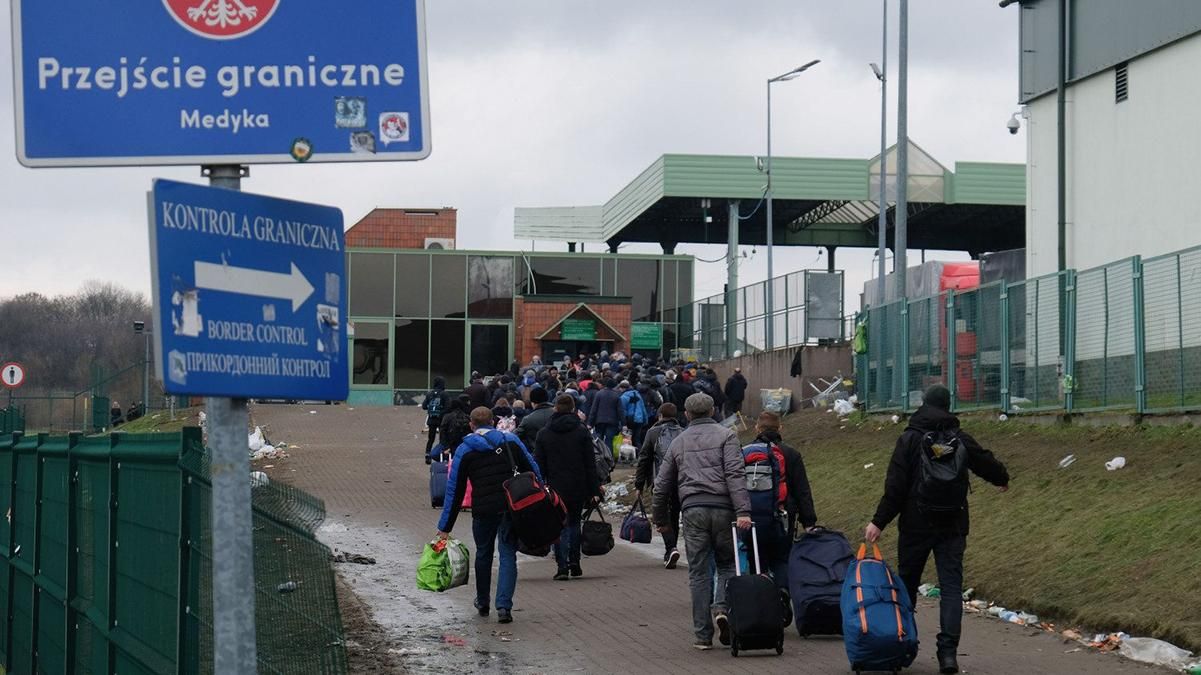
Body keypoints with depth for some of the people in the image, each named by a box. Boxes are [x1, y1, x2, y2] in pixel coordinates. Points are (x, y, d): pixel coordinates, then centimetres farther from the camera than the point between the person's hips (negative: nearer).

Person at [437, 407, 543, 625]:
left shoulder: (464, 451, 4)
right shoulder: (511, 442, 7)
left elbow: (454, 491, 3)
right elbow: (534, 472, 8)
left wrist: (445, 527, 4)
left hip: (483, 510, 0)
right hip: (512, 508, 0)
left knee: (483, 554, 20)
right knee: (508, 555, 3)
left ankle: (483, 603, 34)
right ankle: (504, 606, -11)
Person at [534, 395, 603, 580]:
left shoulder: (544, 434, 2)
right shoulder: (582, 432, 0)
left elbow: (538, 465, 2)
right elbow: (590, 464, -1)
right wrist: (594, 490, 1)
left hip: (555, 488, -1)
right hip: (578, 487, 1)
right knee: (574, 522, 17)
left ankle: (562, 566, -6)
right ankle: (574, 562, 11)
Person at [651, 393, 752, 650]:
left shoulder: (678, 442, 17)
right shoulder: (725, 436, 6)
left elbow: (662, 485, 19)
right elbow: (735, 474, -9)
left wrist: (661, 519, 32)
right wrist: (742, 511, -16)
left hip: (692, 509, 2)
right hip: (722, 507, -2)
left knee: (699, 572, 5)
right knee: (727, 564, 13)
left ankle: (703, 634, 3)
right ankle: (722, 607, -14)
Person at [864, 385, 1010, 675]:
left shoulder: (910, 439, -7)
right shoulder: (960, 439, 1)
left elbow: (895, 487, -12)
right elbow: (986, 463, 17)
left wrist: (879, 521, -9)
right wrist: (1003, 479, 39)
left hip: (915, 525, -1)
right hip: (952, 526, 1)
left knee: (907, 583, 13)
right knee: (951, 586, -2)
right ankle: (948, 652, -14)